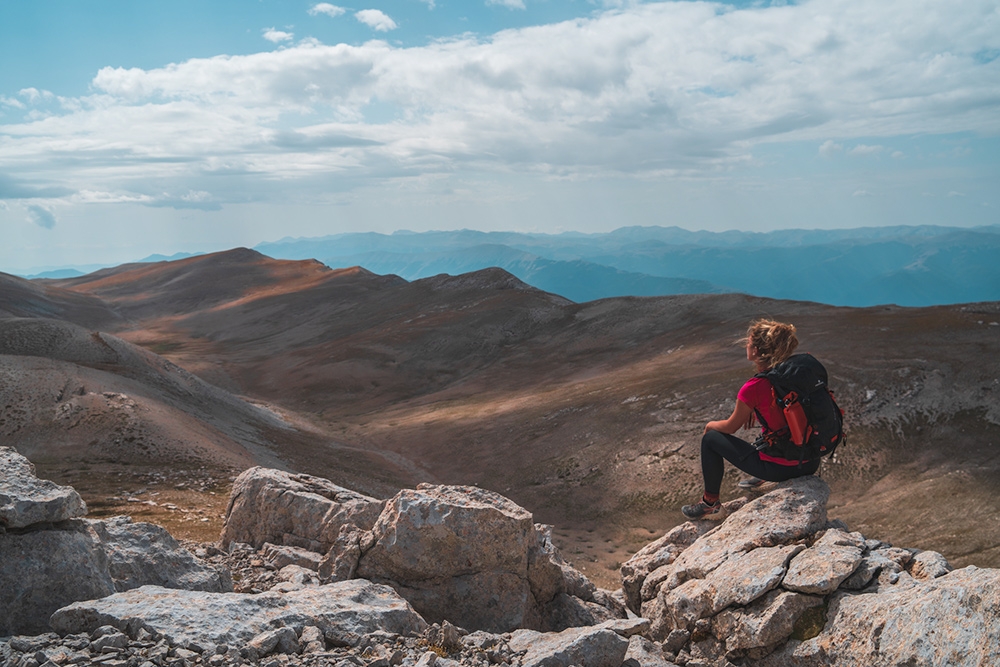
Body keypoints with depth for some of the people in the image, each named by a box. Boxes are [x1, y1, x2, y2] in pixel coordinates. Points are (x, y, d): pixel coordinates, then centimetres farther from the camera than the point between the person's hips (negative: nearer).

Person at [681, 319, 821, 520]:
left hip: (780, 468, -7)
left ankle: (711, 504, 22)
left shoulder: (753, 388, -20)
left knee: (710, 439, 9)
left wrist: (711, 425, 16)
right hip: (812, 463, 7)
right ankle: (763, 478, 46)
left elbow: (730, 427, -3)